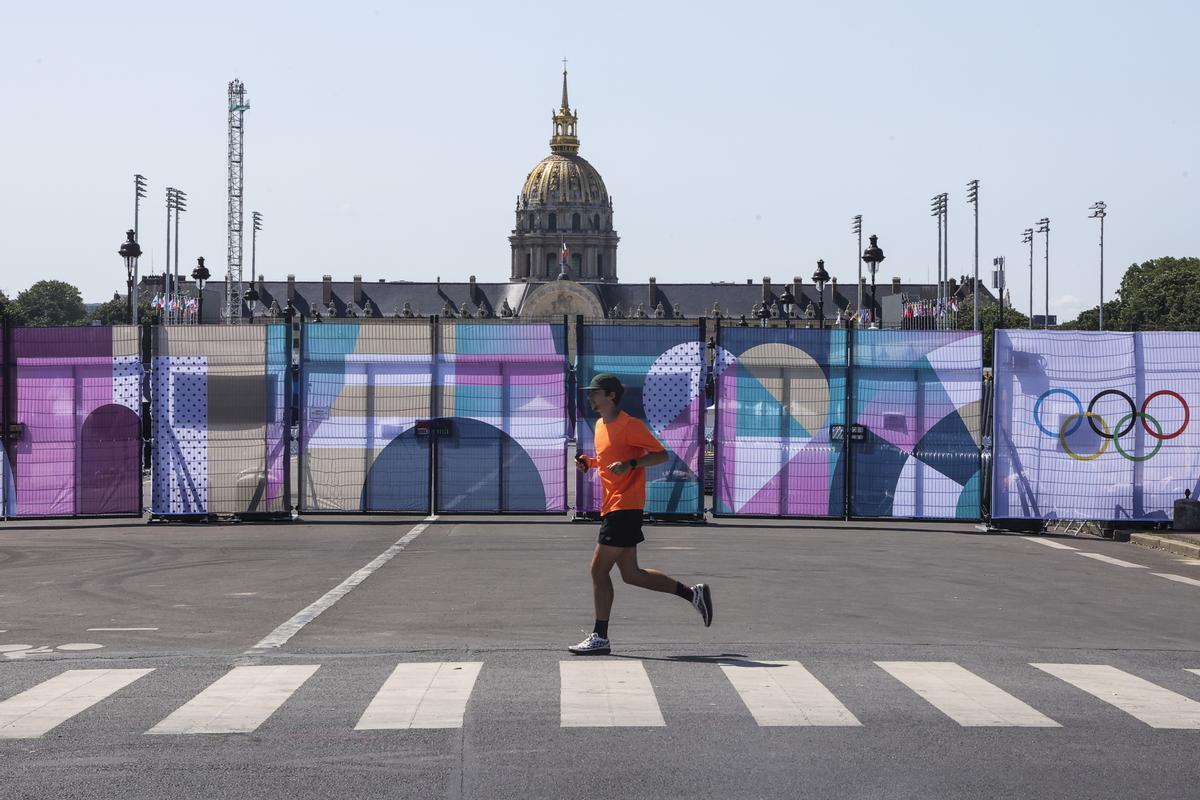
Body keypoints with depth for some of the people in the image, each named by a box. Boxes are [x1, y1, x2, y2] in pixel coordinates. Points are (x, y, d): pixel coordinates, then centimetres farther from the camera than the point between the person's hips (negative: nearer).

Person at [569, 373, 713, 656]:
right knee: (631, 574, 11)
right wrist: (589, 462, 9)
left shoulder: (629, 425, -11)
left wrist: (630, 464, -26)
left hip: (624, 508, -10)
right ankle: (694, 594, 21)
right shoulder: (600, 425, 16)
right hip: (611, 508, 10)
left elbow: (662, 454, -13)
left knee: (599, 570, -8)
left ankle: (600, 638, -2)